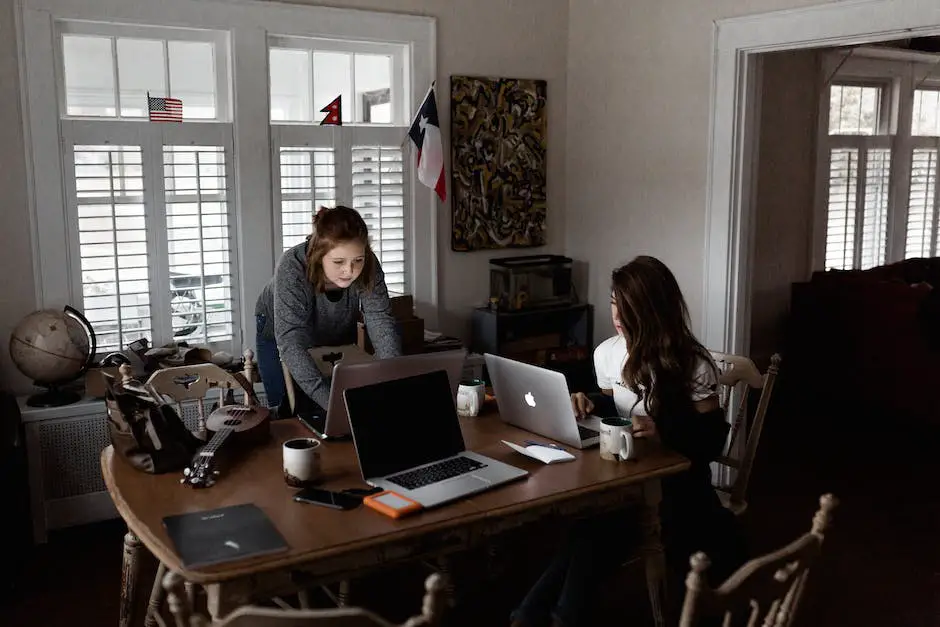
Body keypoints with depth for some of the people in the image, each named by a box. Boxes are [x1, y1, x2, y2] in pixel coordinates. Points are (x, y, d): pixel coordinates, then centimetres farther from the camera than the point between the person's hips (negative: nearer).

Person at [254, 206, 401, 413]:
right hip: (280, 336, -2)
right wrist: (331, 402, -55)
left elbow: (382, 325, -33)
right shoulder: (292, 268, -38)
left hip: (338, 336, 3)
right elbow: (291, 344, -44)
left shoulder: (369, 267, -29)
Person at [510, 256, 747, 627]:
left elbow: (712, 440, -12)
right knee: (590, 526, -31)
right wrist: (591, 406, -4)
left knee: (593, 529, -31)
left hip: (674, 482, -4)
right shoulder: (606, 353, 3)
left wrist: (663, 432, -29)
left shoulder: (693, 366, -12)